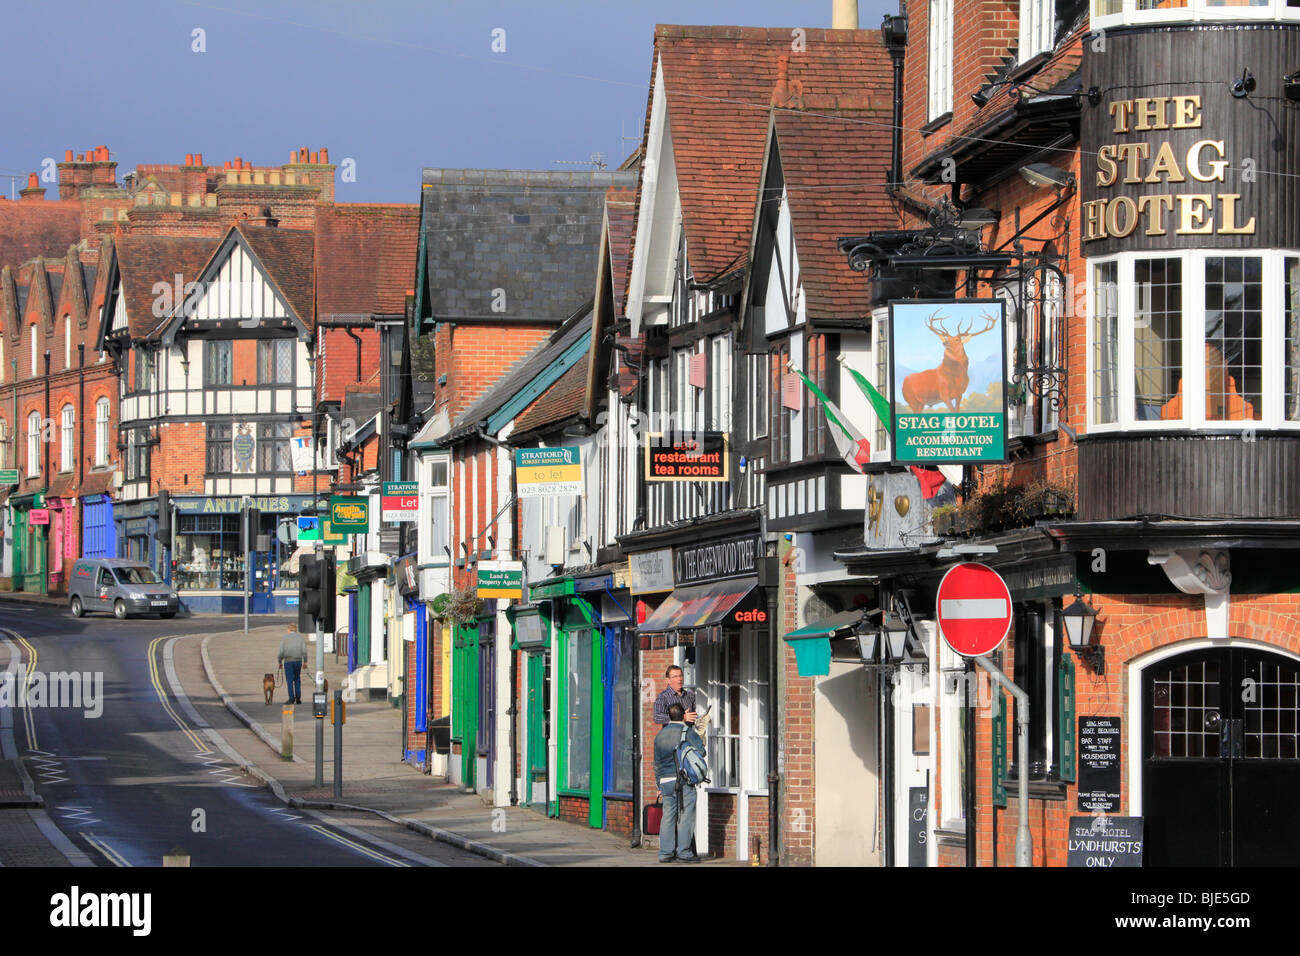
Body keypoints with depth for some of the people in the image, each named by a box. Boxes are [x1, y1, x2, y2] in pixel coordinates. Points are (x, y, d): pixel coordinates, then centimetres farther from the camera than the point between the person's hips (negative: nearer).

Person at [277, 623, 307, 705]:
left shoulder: (284, 638, 0)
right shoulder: (300, 637, 5)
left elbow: (281, 652, -6)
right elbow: (304, 650, -3)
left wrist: (280, 662, 5)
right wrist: (305, 661, 4)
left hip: (288, 661, -2)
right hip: (298, 661, 2)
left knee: (289, 680, 2)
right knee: (297, 679, 17)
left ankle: (292, 698, -4)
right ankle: (298, 697, 7)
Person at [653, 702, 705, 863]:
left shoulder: (660, 735, 14)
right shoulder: (687, 732, -4)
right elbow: (700, 750, -6)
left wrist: (659, 785, 24)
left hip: (665, 779, 5)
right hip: (683, 779, -5)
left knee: (668, 817, 8)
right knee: (685, 816, -2)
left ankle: (665, 853, 6)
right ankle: (683, 852, -4)